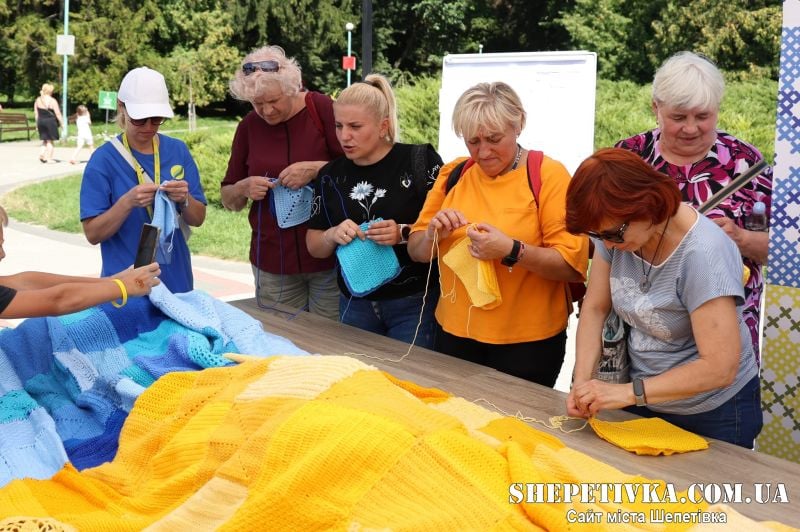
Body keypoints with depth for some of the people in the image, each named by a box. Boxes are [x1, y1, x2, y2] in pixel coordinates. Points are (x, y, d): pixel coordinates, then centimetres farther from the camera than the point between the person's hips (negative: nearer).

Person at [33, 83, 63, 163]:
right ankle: (49, 158, 3)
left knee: (45, 140, 18)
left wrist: (37, 124, 17)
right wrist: (61, 123, -1)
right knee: (50, 141, 4)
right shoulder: (52, 101, -11)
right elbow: (58, 113, -10)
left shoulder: (37, 100, 6)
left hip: (41, 122, 5)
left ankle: (41, 154, 0)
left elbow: (36, 113, 10)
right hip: (50, 122, -5)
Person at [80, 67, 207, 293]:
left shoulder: (178, 151, 0)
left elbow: (197, 219, 2)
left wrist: (184, 199, -19)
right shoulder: (104, 159, -9)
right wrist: (127, 202, -26)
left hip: (176, 281, 3)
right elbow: (93, 233, -11)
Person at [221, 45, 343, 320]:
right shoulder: (249, 126, 5)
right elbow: (228, 200, 13)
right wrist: (244, 188, -9)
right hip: (273, 265, 3)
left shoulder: (323, 109, -5)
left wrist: (315, 169, -20)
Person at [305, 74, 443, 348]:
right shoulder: (331, 174, 5)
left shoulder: (419, 160, -8)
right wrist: (332, 236, -11)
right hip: (355, 304, 4)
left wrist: (404, 234, -24)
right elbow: (314, 246, 10)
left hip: (414, 304, -4)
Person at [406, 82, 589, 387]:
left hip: (528, 342, -4)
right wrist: (433, 234, -12)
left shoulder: (549, 175, -9)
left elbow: (574, 265, -14)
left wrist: (512, 251, -27)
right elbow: (416, 252, 9)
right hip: (454, 334, 4)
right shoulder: (453, 174, 4)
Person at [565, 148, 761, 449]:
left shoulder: (703, 254, -31)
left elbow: (719, 368, -32)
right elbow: (594, 309, -5)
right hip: (643, 403, 6)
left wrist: (628, 392, -34)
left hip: (713, 414, -5)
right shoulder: (614, 229, -13)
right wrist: (582, 381, -20)